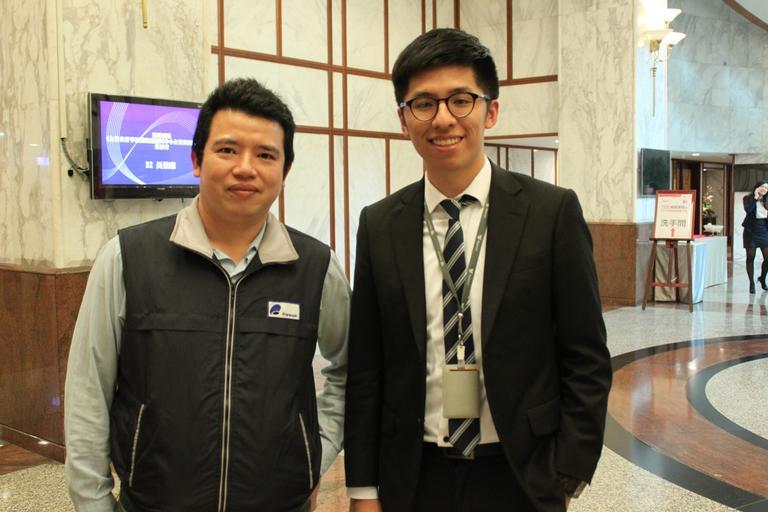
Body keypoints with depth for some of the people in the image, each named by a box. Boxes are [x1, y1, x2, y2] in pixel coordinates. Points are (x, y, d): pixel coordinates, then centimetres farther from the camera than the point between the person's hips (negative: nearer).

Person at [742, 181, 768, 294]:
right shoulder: (748, 198, -2)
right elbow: (748, 209, -22)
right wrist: (755, 197, -17)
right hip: (751, 232, -3)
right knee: (750, 258, 2)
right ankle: (752, 283, 11)